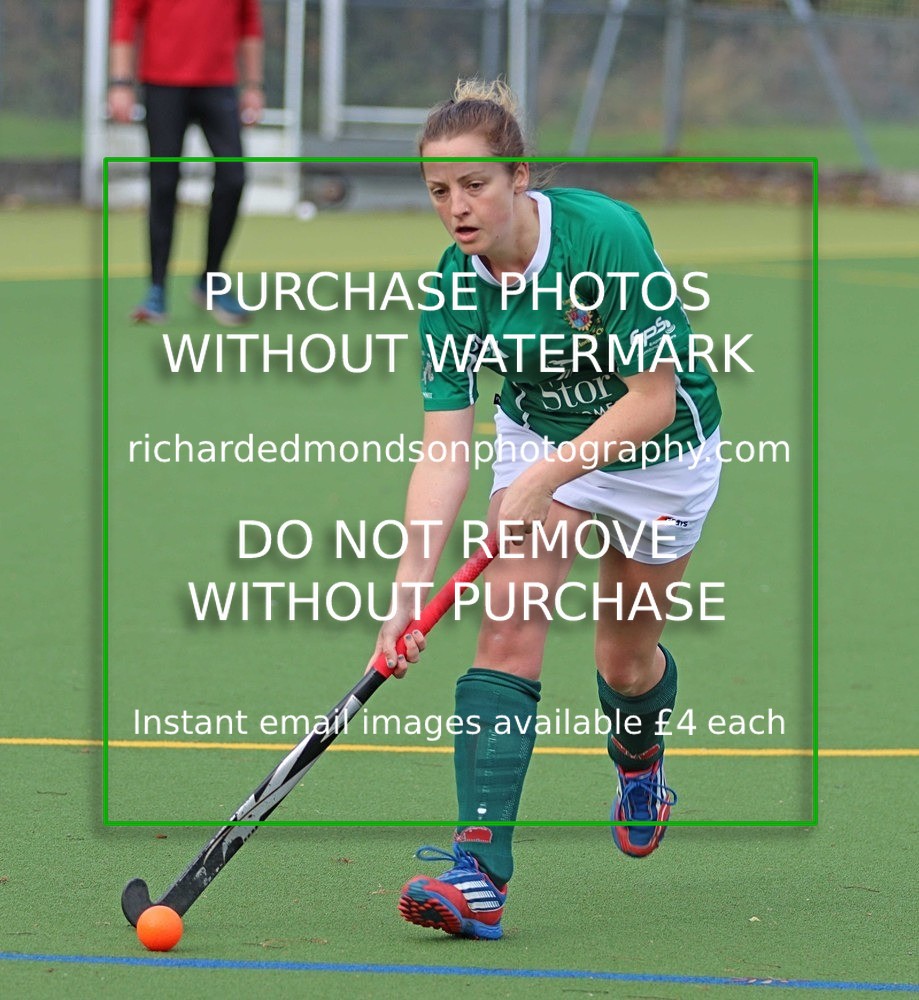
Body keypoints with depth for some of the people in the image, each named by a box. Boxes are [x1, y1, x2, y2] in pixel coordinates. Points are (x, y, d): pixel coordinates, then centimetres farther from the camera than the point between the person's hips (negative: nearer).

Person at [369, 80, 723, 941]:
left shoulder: (606, 236, -31)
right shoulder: (453, 288, -19)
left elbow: (654, 396, -27)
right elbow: (442, 449, -23)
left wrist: (545, 479, -34)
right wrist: (411, 580, -34)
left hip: (661, 449, -2)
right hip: (538, 441, 2)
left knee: (624, 656, 11)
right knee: (508, 627, -18)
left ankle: (639, 765, 50)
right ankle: (479, 872, -27)